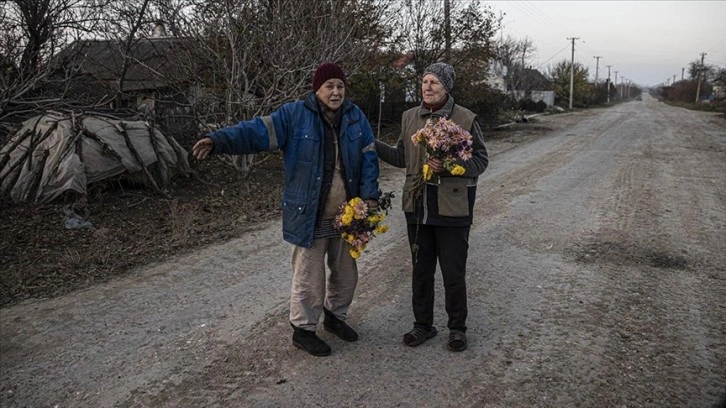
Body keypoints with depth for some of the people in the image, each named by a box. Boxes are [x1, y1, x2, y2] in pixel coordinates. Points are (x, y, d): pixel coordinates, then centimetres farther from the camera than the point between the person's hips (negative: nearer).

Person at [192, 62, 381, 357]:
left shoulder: (355, 116, 5)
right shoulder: (295, 115, -7)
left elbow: (368, 157, 4)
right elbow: (257, 131, -16)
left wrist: (369, 196, -7)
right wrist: (219, 140, -32)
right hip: (310, 215, -4)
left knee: (345, 271, 18)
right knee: (309, 277, 5)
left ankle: (335, 316, 41)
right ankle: (303, 329, 25)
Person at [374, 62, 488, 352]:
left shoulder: (465, 119, -7)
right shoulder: (410, 117, 6)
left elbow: (481, 160, -5)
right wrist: (372, 144, 3)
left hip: (452, 209, -4)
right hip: (418, 207, 4)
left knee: (453, 273, 6)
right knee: (421, 270, 14)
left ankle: (457, 327, 27)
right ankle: (423, 325, 31)